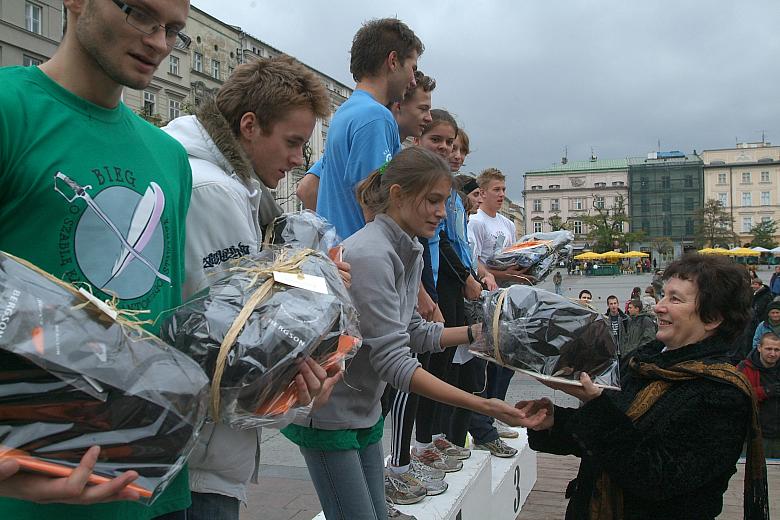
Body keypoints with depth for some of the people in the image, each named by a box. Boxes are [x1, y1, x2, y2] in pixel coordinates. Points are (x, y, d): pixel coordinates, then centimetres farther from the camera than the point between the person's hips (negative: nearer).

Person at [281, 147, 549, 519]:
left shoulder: (409, 251, 4)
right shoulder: (370, 255, -25)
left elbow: (412, 333, 9)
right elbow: (392, 361, -28)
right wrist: (483, 406, -31)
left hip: (364, 410, 8)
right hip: (327, 413, -8)